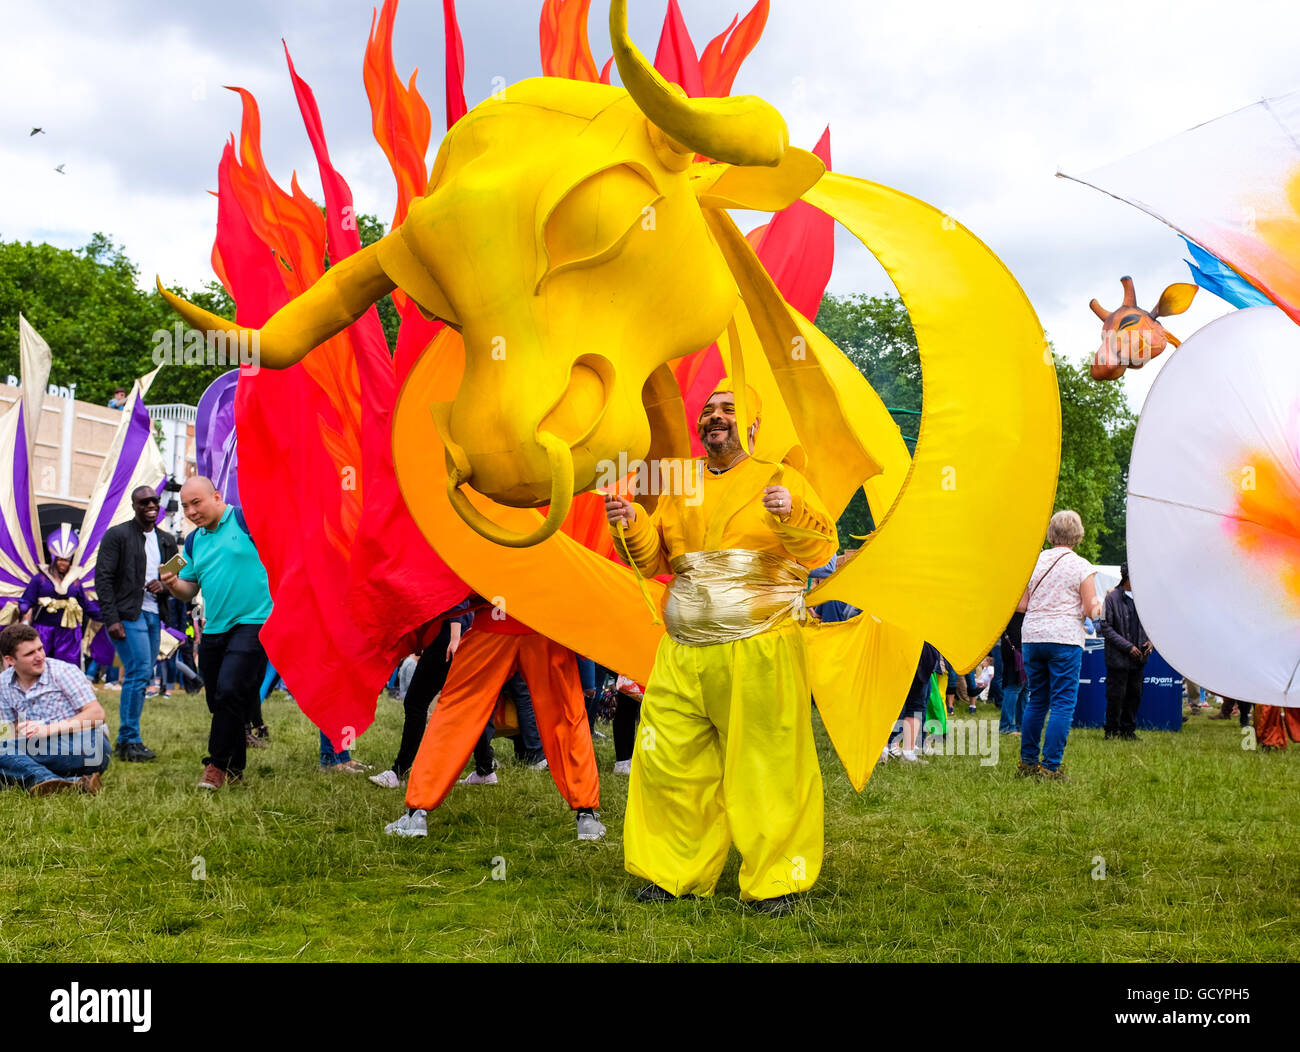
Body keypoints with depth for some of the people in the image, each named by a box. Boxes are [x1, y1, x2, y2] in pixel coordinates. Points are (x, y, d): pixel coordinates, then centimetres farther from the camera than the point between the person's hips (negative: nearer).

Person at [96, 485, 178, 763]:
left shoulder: (167, 540, 15)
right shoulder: (117, 535, -2)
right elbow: (103, 578, -7)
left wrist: (164, 584, -2)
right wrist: (111, 619, -16)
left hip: (154, 615, 6)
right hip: (128, 615, -6)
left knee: (142, 676, 7)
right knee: (139, 673, -14)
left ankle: (125, 740, 15)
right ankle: (130, 741, -8)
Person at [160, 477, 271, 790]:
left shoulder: (246, 519, -5)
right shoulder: (193, 541, 14)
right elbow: (189, 592, 19)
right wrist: (173, 584, -3)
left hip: (252, 623, -7)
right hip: (213, 630, 7)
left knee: (229, 691, -18)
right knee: (219, 702, 9)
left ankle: (217, 764, -6)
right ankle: (234, 768, 22)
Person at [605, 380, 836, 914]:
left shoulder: (779, 479, 5)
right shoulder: (679, 488, 18)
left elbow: (821, 548, -6)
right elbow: (653, 560, 16)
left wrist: (791, 514, -25)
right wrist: (630, 526, -3)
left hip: (759, 651, -4)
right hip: (683, 654, 4)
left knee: (767, 767, -2)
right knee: (669, 761, 2)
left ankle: (776, 880, 9)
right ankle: (674, 873, 16)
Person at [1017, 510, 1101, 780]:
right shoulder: (1081, 566, -4)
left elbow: (1020, 604, 6)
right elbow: (1091, 609, -6)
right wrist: (1097, 607, 16)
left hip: (1032, 636, 5)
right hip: (1065, 638, -5)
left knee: (1036, 700, 15)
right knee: (1063, 704, -1)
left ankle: (1027, 761, 18)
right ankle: (1050, 767, -5)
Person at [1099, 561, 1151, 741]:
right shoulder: (1112, 598, -8)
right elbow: (1106, 628, -10)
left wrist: (1151, 641, 0)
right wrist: (1128, 647, -15)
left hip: (1138, 658, 5)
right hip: (1118, 658, -5)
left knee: (1135, 694, 9)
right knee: (1116, 696, 0)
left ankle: (1128, 729, 21)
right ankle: (1112, 731, 14)